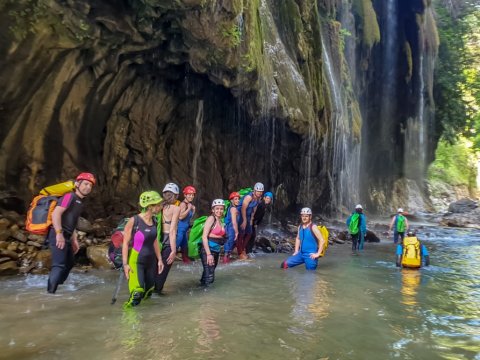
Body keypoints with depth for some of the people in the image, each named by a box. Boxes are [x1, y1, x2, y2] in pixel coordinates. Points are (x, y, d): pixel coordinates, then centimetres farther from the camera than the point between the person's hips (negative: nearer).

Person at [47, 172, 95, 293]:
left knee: (69, 264, 20)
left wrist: (74, 240, 24)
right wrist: (59, 233, -30)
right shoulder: (69, 196, -9)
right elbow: (56, 213, -22)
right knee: (59, 265, -16)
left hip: (66, 237, 11)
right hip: (58, 235, -10)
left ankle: (54, 290, 30)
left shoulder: (79, 202, 20)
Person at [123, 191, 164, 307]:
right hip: (136, 261, -6)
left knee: (148, 292, 13)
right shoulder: (134, 220, -16)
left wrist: (159, 259, 14)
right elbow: (125, 243, -12)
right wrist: (125, 264, -15)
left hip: (151, 260, 6)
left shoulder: (154, 221, 2)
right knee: (137, 293, -17)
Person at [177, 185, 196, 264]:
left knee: (184, 245, 21)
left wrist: (193, 210, 5)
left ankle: (185, 259, 34)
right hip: (180, 227, -10)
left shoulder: (190, 204, 11)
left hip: (185, 228, 10)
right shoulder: (183, 204, -16)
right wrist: (189, 209, -24)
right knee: (176, 244, -10)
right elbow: (180, 217, -27)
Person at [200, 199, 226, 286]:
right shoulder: (211, 218, -11)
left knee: (209, 276, 15)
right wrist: (209, 254, -21)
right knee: (209, 277, -13)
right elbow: (204, 237, -17)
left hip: (216, 251, 8)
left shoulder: (221, 220, 13)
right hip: (207, 250, -8)